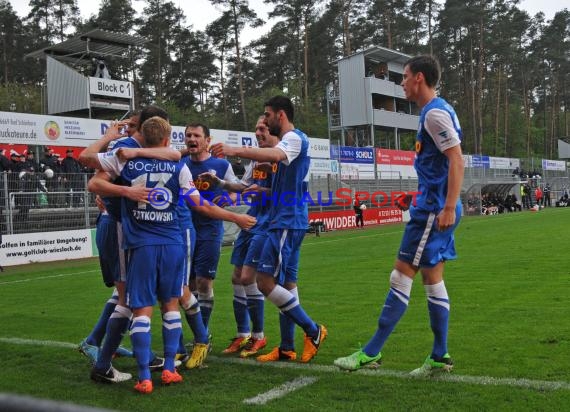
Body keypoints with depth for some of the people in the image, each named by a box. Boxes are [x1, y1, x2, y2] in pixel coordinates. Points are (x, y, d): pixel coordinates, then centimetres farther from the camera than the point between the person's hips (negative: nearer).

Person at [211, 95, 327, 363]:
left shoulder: (295, 138, -10)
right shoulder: (290, 141, 22)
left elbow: (276, 155, -35)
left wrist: (235, 150, -45)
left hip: (287, 222, -11)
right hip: (286, 221, 11)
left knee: (266, 282, -12)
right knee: (285, 283, 11)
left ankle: (313, 330, -1)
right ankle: (287, 348, 16)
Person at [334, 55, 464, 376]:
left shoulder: (435, 112, -13)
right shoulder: (438, 110, 18)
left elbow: (457, 159, -21)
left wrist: (449, 207, -25)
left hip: (434, 210, -10)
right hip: (434, 208, 10)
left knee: (401, 276, -6)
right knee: (432, 279, 12)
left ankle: (372, 352, 1)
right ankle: (440, 356, 19)